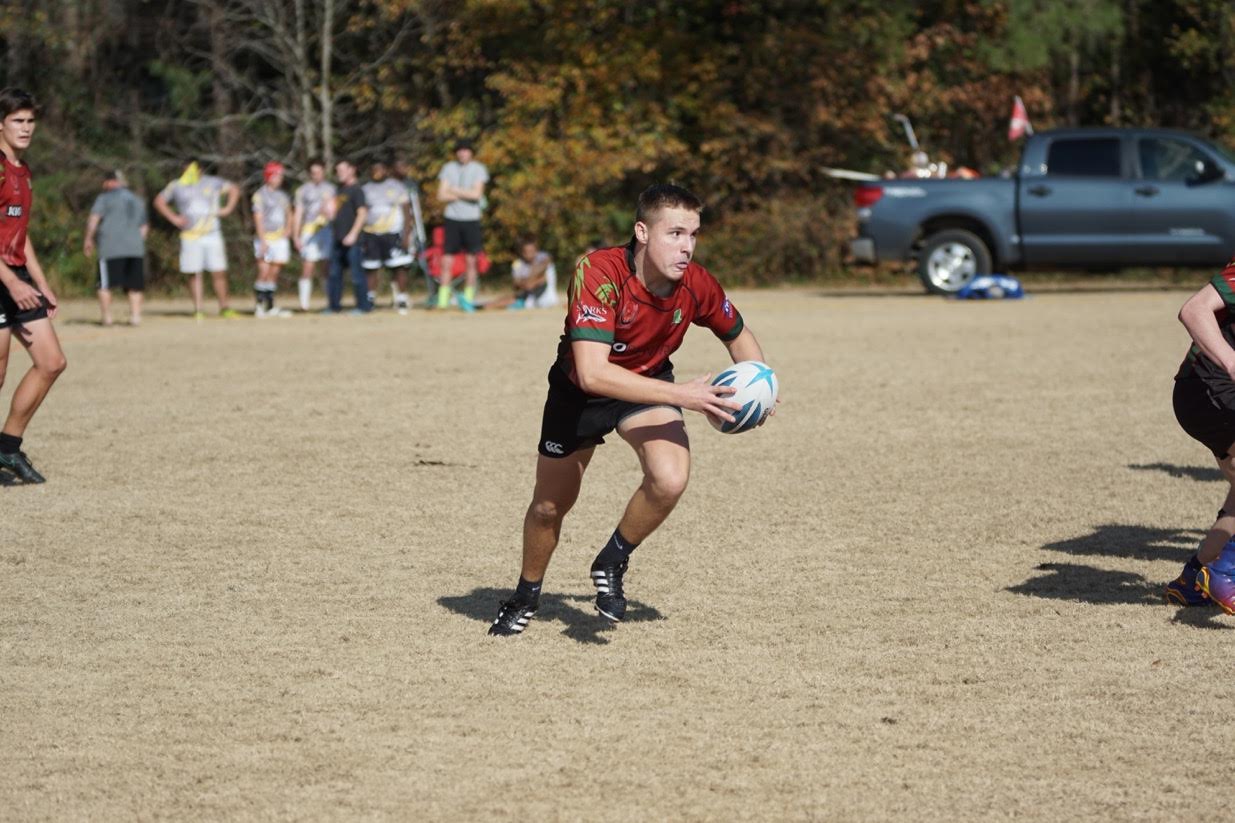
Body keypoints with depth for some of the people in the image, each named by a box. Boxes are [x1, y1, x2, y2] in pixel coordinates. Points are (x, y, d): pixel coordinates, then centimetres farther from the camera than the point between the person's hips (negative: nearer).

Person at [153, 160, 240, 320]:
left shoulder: (212, 183, 5)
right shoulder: (176, 186, 4)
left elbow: (234, 189, 16)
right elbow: (159, 200, 15)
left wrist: (227, 209, 4)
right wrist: (173, 218, 4)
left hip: (212, 235, 1)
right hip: (190, 236, -1)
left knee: (219, 272, -2)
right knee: (195, 273, -3)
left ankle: (224, 308, 7)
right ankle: (198, 310, 2)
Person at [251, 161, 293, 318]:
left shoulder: (283, 196, 14)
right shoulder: (260, 195, -6)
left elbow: (288, 214, 28)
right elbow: (258, 218, -11)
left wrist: (288, 229, 8)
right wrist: (263, 241, -18)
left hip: (280, 239, 6)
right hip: (266, 239, -6)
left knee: (274, 273, 7)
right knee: (264, 272, -12)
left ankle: (270, 306, 10)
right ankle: (258, 306, -6)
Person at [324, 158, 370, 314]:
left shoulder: (356, 190, -7)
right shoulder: (339, 189, 19)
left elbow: (362, 213, -14)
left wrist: (353, 234, -20)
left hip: (350, 239, -9)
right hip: (337, 238, 9)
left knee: (356, 273, -7)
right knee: (334, 273, 10)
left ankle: (364, 305, -3)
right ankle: (334, 305, 16)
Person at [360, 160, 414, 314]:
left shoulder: (397, 188, 4)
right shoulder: (365, 190, 12)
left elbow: (407, 213, 2)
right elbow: (361, 214, 14)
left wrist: (406, 235, -8)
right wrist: (360, 237, 7)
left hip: (393, 234, -3)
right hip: (371, 235, 3)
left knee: (399, 268, -8)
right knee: (371, 269, 2)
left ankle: (401, 300, -1)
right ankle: (370, 300, 11)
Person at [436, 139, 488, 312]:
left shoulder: (478, 169, 2)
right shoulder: (448, 168, 7)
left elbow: (476, 194, -9)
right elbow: (442, 195, -2)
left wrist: (455, 191, -5)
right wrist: (466, 194, -6)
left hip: (471, 219, -1)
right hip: (453, 218, 1)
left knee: (471, 260, 1)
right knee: (447, 261, -3)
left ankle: (468, 298, 9)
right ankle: (442, 300, -3)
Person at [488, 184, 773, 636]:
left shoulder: (696, 284, -22)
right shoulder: (597, 273, -36)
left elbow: (738, 336, 1)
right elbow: (591, 373, -45)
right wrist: (679, 395, -47)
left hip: (648, 382, 2)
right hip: (579, 391, -2)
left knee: (670, 479, -26)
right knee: (549, 507, 13)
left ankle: (612, 565, 2)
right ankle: (526, 596, 43)